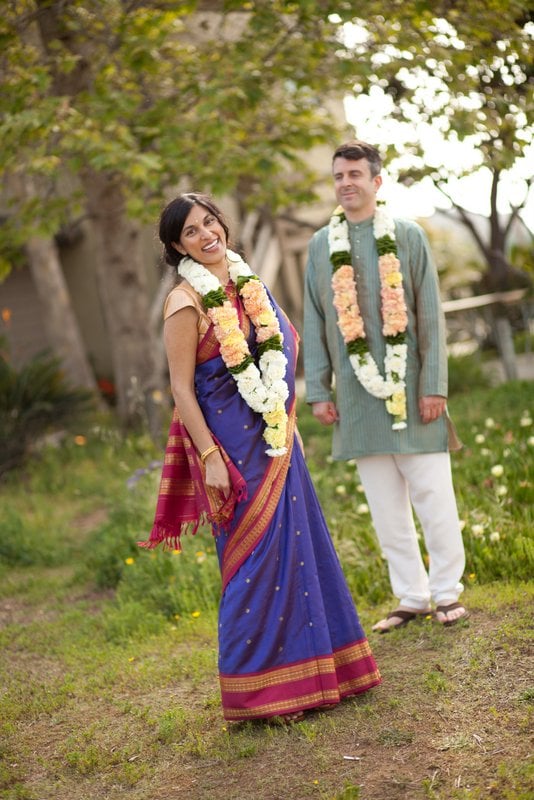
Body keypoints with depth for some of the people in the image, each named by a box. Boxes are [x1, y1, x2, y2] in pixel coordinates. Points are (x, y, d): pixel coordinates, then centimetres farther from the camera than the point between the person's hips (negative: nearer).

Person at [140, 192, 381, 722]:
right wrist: (209, 457, -18)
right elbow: (181, 388, -13)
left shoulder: (248, 282, 10)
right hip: (234, 442, -7)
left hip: (276, 439, 7)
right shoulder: (187, 302, -12)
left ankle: (312, 670, 26)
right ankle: (260, 690, 11)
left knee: (300, 544, 12)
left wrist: (288, 426, 17)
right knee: (256, 555, -2)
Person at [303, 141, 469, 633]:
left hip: (409, 388, -2)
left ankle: (447, 592, 15)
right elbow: (314, 324, 9)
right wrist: (318, 390, 3)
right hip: (357, 394, 3)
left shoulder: (408, 236, 0)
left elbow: (430, 315, -2)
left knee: (433, 496, 0)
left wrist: (434, 385, -8)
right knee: (386, 506, 7)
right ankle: (412, 597, 18)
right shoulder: (321, 245, 7)